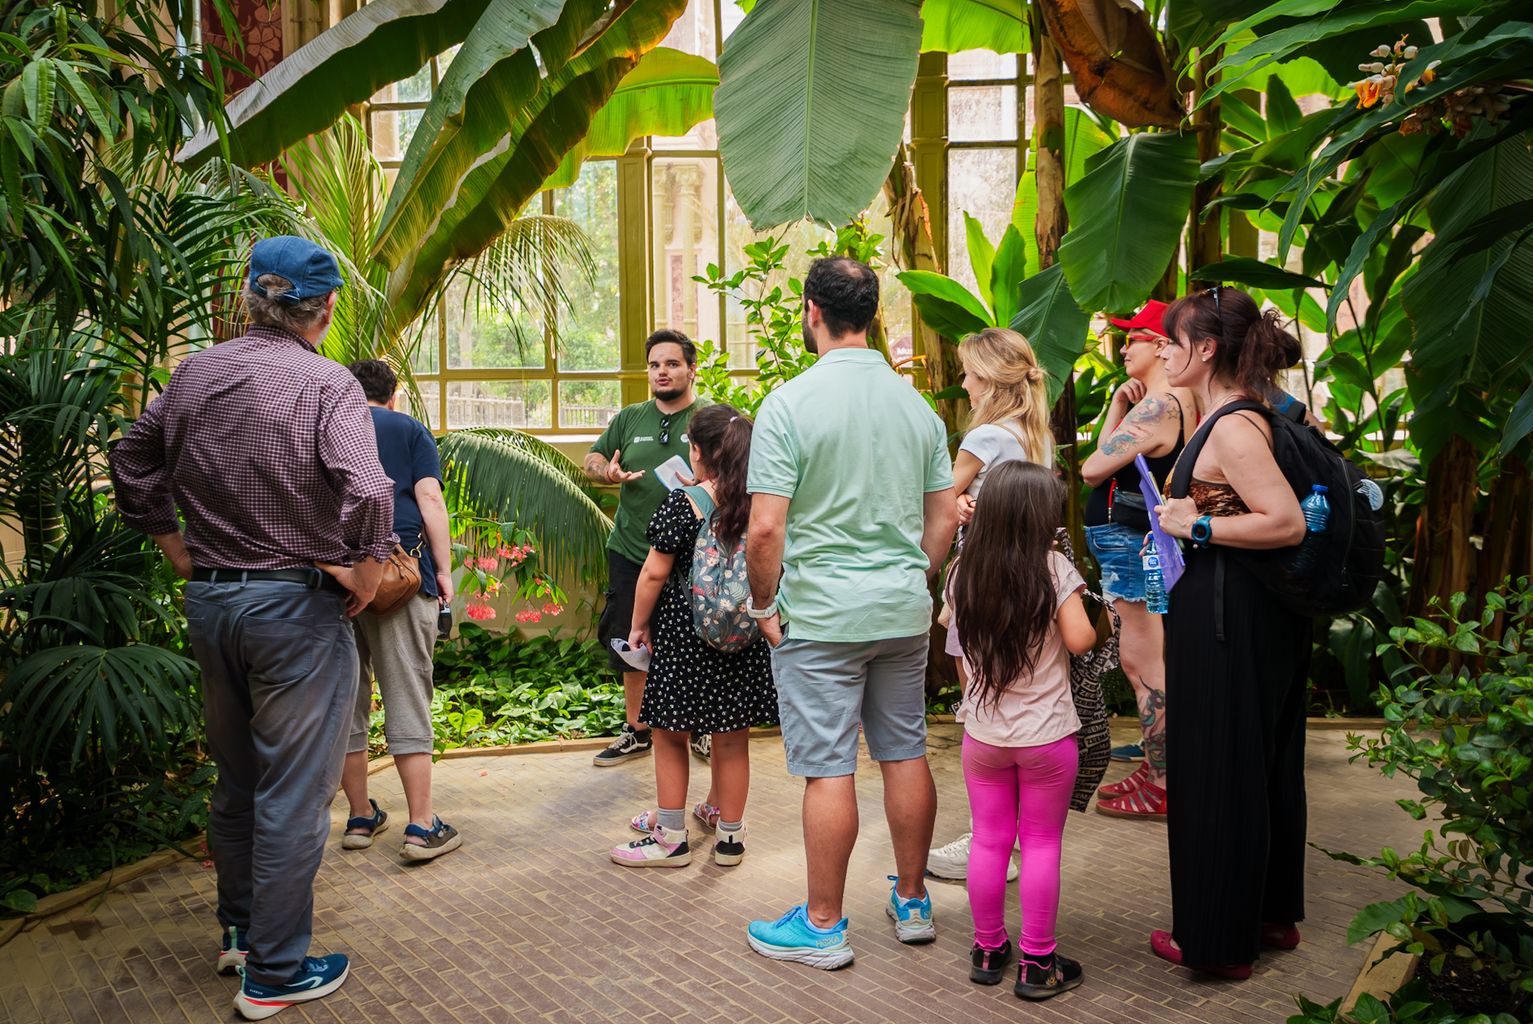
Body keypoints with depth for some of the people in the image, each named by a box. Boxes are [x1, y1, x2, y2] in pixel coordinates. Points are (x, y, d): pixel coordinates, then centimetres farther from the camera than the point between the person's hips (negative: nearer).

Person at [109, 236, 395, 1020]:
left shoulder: (193, 374, 4)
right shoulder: (326, 384, -16)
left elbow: (131, 465, 14)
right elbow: (367, 493, -29)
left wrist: (178, 551, 17)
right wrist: (365, 576, -14)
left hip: (208, 599, 7)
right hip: (296, 606, -6)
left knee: (235, 777, 23)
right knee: (293, 792, 5)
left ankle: (238, 927, 39)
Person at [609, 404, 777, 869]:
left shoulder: (683, 504, -14)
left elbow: (654, 573, -12)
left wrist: (639, 625, 0)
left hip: (684, 635, -4)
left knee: (670, 737, 11)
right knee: (732, 740, 14)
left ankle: (671, 837, 18)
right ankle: (729, 834, 25)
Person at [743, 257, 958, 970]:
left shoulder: (789, 403, -12)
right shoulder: (916, 402, 6)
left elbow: (766, 527, -17)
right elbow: (945, 516, 10)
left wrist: (764, 606, -3)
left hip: (820, 615, -5)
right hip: (904, 613, 6)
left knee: (827, 768, 2)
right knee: (905, 754, 14)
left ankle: (823, 926, 14)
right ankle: (912, 903, 29)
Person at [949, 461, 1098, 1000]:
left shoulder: (964, 574, -1)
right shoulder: (1055, 570, -13)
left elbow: (962, 652, 6)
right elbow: (1080, 640, -16)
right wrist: (1091, 621, 4)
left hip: (983, 732, 3)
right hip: (1046, 734, -3)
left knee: (989, 841, 13)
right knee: (1042, 845, 7)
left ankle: (988, 950, 24)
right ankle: (1037, 963, 14)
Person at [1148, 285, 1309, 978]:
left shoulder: (1231, 427, -19)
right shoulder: (1245, 414, 10)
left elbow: (1289, 523, -27)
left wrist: (1197, 524, -19)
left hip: (1224, 613, -10)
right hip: (1264, 609, 10)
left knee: (1216, 769, 2)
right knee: (1264, 763, 19)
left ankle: (1220, 939, 16)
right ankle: (1273, 914, 35)